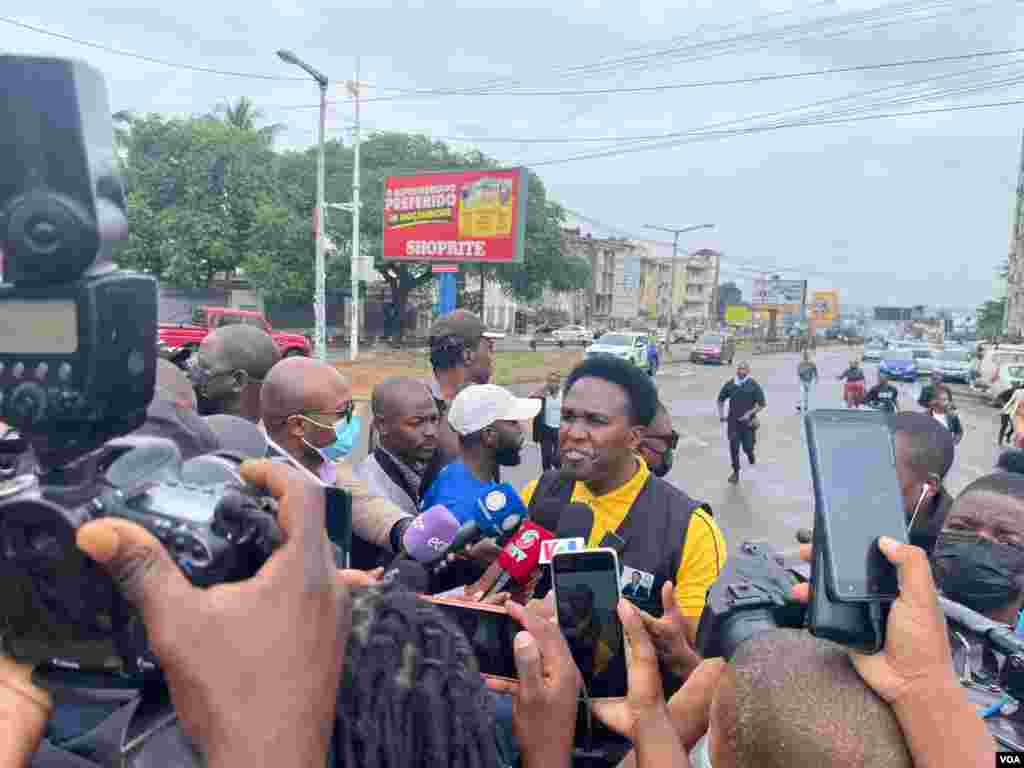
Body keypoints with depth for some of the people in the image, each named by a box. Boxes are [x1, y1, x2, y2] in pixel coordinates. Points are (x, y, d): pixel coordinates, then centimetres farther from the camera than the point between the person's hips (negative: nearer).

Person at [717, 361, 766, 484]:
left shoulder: (753, 385, -5)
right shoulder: (729, 384, 2)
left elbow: (762, 404, -3)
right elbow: (721, 399, 16)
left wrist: (750, 413, -15)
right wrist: (721, 414, 5)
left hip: (748, 422, -2)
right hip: (733, 421, 2)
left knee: (747, 446, -1)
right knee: (734, 447, -1)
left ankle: (750, 453, 37)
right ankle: (736, 472, 13)